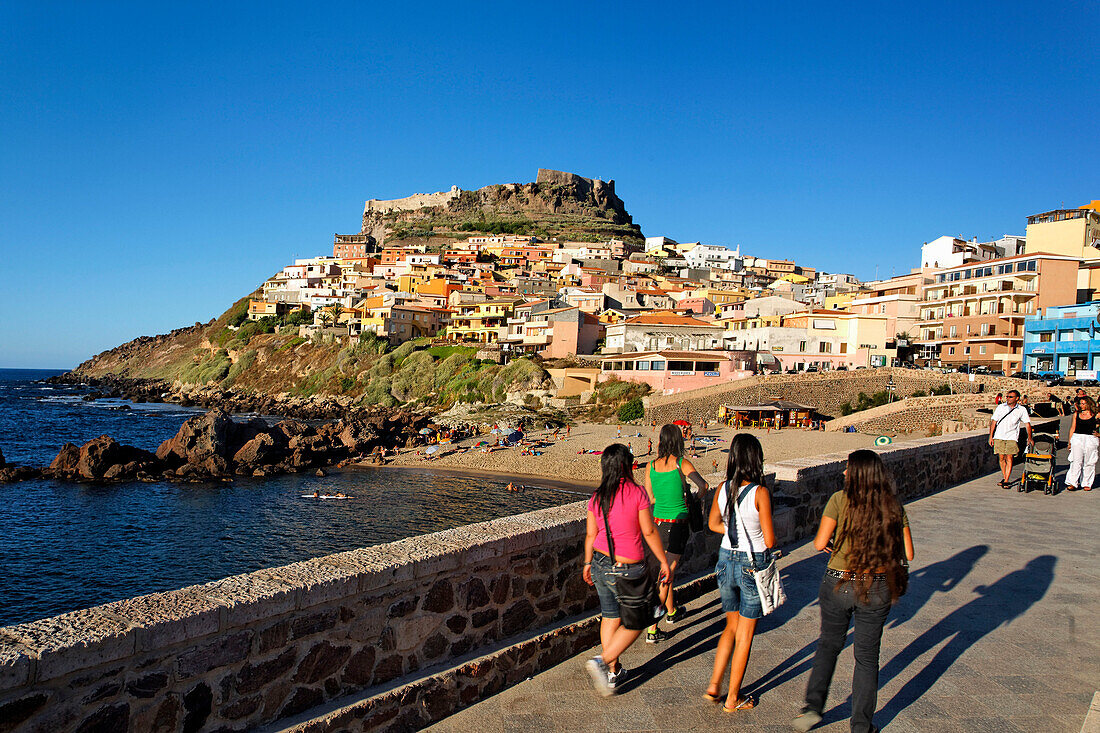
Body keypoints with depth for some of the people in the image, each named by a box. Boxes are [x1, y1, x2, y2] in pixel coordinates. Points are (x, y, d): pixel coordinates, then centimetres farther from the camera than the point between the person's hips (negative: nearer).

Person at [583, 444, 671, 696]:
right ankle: (602, 661, -2)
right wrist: (664, 561, 1)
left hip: (601, 563, 6)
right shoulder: (637, 493, -15)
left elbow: (590, 534, 6)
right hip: (627, 570, -6)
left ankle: (613, 671, 28)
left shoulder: (597, 497, 0)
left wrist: (588, 563, 19)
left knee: (610, 616, 19)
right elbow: (649, 532, -11)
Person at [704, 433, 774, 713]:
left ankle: (714, 685, 21)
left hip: (727, 561, 5)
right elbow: (770, 540, -15)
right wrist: (756, 532, 5)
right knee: (745, 635, 10)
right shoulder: (760, 492, -18)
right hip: (753, 564, -5)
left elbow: (713, 523, 11)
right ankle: (732, 699, 21)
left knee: (731, 627, 22)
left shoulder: (723, 488, -4)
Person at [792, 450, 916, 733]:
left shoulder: (840, 500, -11)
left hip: (838, 584, -1)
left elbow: (819, 543, -12)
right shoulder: (894, 507, -3)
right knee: (867, 656, 15)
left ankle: (813, 704, 11)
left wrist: (826, 544, 10)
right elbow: (907, 553, -1)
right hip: (877, 589, 2)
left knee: (829, 644, 20)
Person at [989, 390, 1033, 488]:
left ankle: (1006, 481, -6)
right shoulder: (1000, 407, 6)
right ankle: (1004, 477, 17)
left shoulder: (1021, 410, 5)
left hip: (1011, 437, -1)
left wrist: (1029, 438, 3)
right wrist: (991, 436, 2)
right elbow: (993, 422, 7)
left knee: (1009, 459, -8)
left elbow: (1027, 424, 10)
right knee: (1001, 458, 3)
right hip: (999, 437, 1)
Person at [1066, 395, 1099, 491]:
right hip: (1077, 438, 1)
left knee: (1089, 462, 4)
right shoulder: (1076, 414, 7)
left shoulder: (1095, 415, 1)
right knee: (1076, 461, -5)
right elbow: (1072, 428, 10)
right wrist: (1070, 442, 9)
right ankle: (1073, 483, -5)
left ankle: (1087, 484, 14)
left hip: (1090, 440, -1)